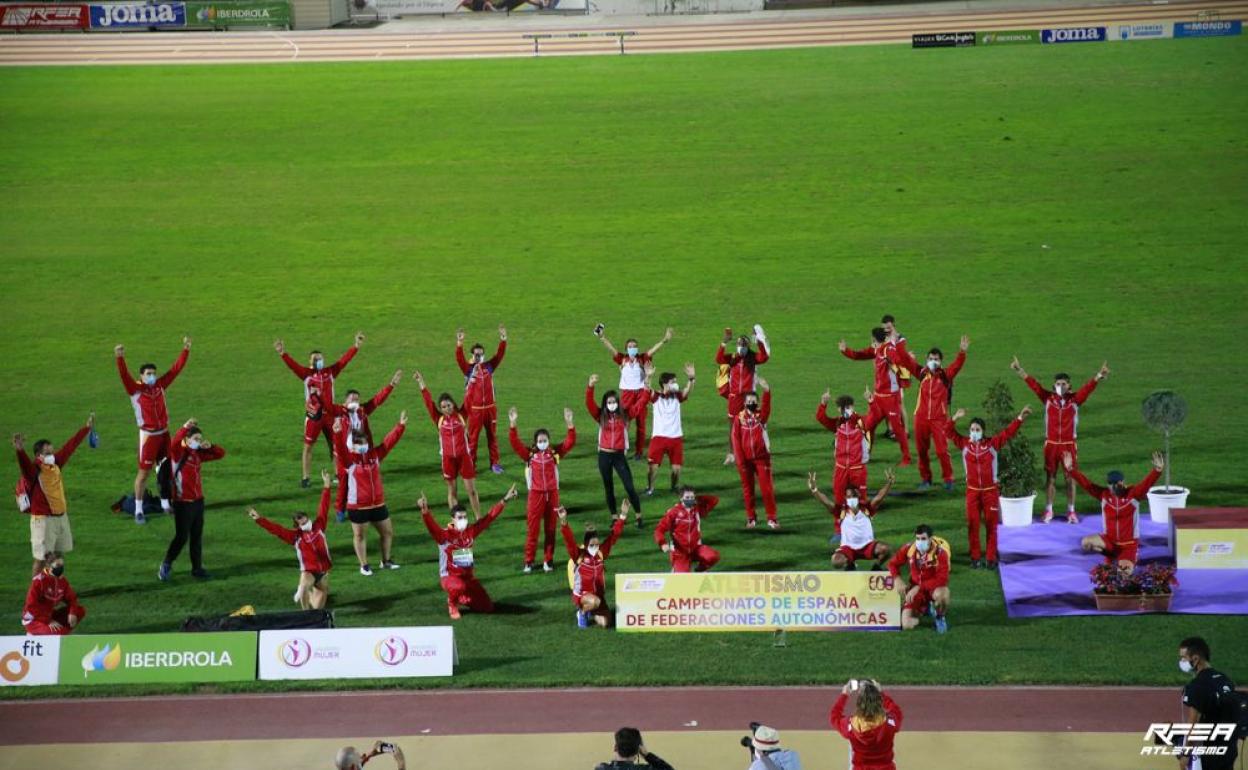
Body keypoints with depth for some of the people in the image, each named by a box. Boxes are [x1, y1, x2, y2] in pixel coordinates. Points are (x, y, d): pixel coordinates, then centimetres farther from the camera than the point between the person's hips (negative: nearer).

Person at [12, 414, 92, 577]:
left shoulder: (56, 463, 3)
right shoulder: (34, 470, -18)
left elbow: (70, 447, 14)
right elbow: (25, 464, -40)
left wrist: (87, 428, 23)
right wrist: (20, 451, -64)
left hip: (61, 516, 8)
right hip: (43, 519, -7)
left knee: (57, 556, 18)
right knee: (40, 558, -4)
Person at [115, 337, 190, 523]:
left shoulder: (160, 385, 2)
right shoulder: (135, 389, -10)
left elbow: (176, 369, 4)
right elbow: (124, 375, -26)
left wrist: (185, 350, -2)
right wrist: (120, 358, -42)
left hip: (164, 433, 5)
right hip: (148, 436, -5)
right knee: (144, 473, 0)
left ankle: (165, 504, 27)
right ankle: (138, 510, 7)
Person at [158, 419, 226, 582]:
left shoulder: (198, 454, 8)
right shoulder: (178, 452, -11)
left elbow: (220, 454, 14)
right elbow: (174, 444, -35)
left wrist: (210, 446, -6)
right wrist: (185, 428, -46)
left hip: (198, 501, 6)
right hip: (183, 503, -6)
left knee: (197, 537, 11)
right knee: (182, 537, -3)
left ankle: (197, 568, 21)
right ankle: (166, 566, 14)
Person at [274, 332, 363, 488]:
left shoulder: (330, 372, 2)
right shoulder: (306, 374, -5)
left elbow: (344, 360, -1)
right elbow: (293, 365, -18)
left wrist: (356, 346, -8)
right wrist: (283, 354, -34)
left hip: (329, 414, 2)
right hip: (312, 416, -2)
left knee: (335, 445, 10)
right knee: (308, 446, 4)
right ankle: (305, 478, 11)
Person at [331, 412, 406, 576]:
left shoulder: (375, 455, 2)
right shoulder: (349, 460, -12)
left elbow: (389, 441, 4)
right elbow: (340, 448, -29)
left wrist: (400, 426, -3)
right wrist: (338, 434, -47)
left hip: (378, 504, 5)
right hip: (357, 506, -5)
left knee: (388, 532, 14)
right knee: (359, 535, 7)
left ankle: (386, 561, 32)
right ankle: (364, 565, 20)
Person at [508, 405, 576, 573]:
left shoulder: (555, 453, 2)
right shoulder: (529, 454, -1)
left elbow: (570, 442, -7)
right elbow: (515, 442, -10)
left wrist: (569, 424, -20)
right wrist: (512, 424, -23)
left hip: (552, 493, 1)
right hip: (536, 494, -1)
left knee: (551, 529, 8)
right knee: (532, 529, 0)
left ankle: (548, 560, 18)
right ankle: (528, 561, 6)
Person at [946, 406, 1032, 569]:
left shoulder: (992, 444, -4)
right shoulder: (964, 444, -1)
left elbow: (1008, 432, -5)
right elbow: (949, 432, -5)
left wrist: (1020, 417, -15)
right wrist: (955, 418, -21)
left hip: (990, 491, -1)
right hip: (972, 491, 1)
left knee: (991, 525, 5)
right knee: (973, 525, 3)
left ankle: (991, 558, 12)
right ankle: (975, 558, 12)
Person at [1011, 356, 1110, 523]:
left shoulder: (1075, 400, -4)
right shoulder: (1048, 398, -2)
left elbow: (1088, 388, -16)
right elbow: (1034, 385, -10)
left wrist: (1099, 376, -33)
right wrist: (1020, 371, -21)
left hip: (1069, 445, 0)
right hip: (1051, 444, 0)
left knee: (1070, 478, 6)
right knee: (1050, 477, 8)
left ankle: (1071, 511, 15)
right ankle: (1048, 510, 17)